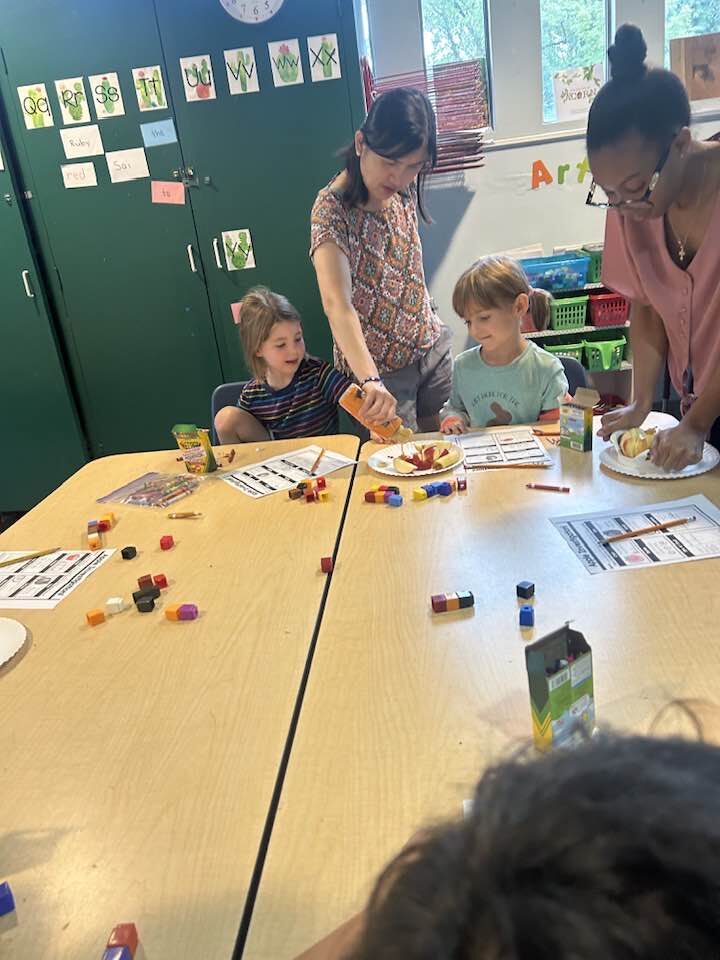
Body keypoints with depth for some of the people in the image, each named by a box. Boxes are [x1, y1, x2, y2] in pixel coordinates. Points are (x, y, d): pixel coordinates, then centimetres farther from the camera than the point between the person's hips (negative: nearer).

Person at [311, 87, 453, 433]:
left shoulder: (405, 190, -1)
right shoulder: (333, 208, -23)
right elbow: (337, 304, -38)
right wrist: (371, 380, -50)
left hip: (432, 344, 6)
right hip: (378, 364, -6)